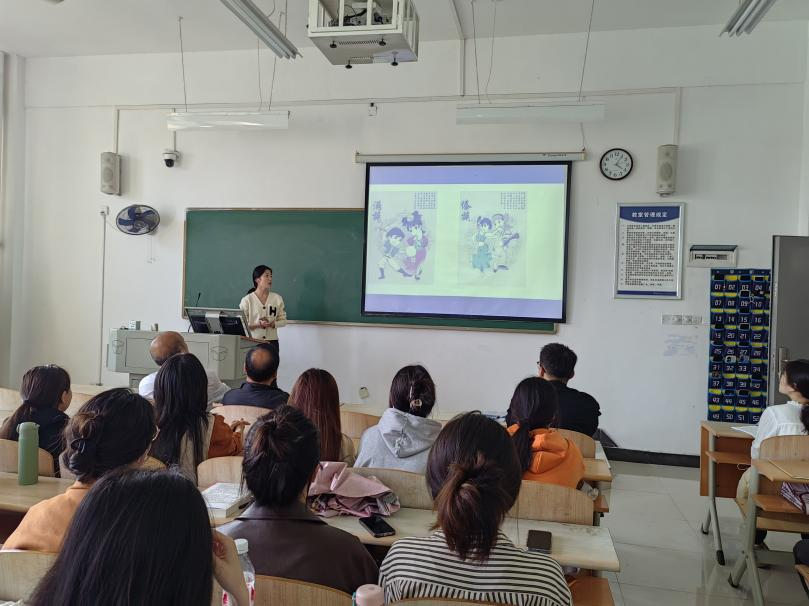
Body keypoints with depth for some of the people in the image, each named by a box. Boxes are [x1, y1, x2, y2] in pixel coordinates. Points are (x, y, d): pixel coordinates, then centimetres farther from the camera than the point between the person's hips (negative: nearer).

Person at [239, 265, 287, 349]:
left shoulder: (277, 298, 9)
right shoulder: (247, 300, 1)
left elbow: (283, 320, 11)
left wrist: (273, 324, -10)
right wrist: (258, 325, -17)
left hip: (272, 341, 2)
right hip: (252, 341, -2)